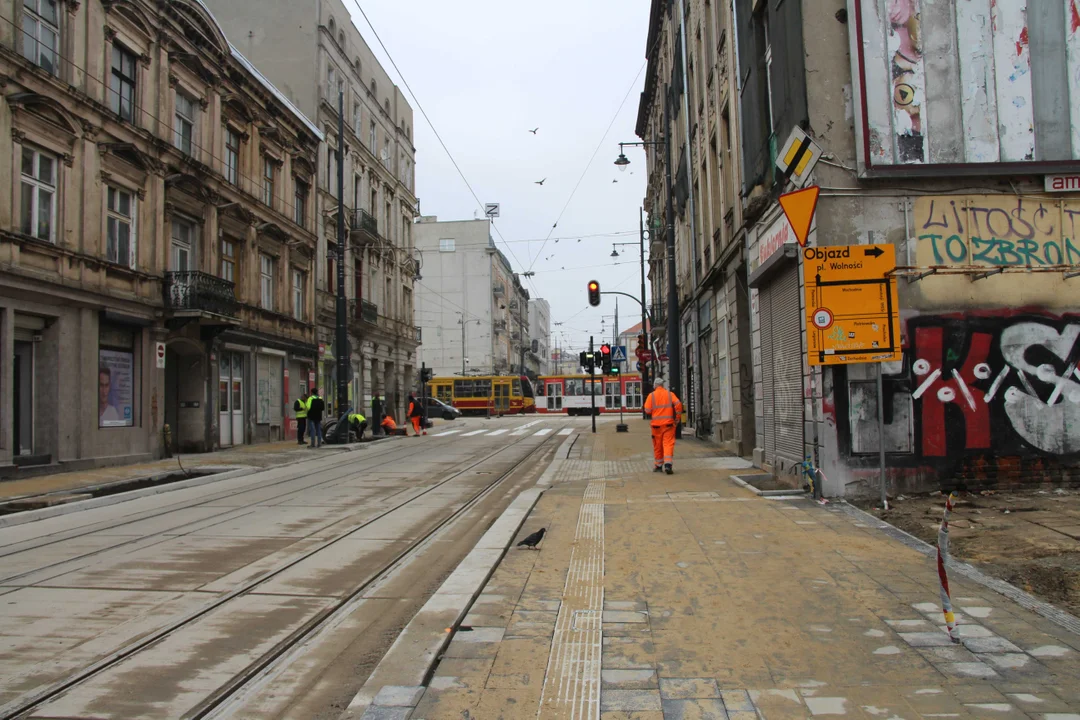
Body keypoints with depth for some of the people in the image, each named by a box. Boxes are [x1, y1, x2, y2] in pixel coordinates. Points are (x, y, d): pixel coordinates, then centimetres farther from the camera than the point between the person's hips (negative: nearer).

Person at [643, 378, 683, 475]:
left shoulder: (651, 395, 0)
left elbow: (647, 410, -5)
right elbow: (678, 404, -10)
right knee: (668, 444, -3)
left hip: (656, 424, 0)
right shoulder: (670, 394, 3)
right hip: (668, 423, 0)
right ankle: (668, 464, -19)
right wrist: (678, 417, 0)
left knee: (657, 445, 11)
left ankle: (658, 466, 20)